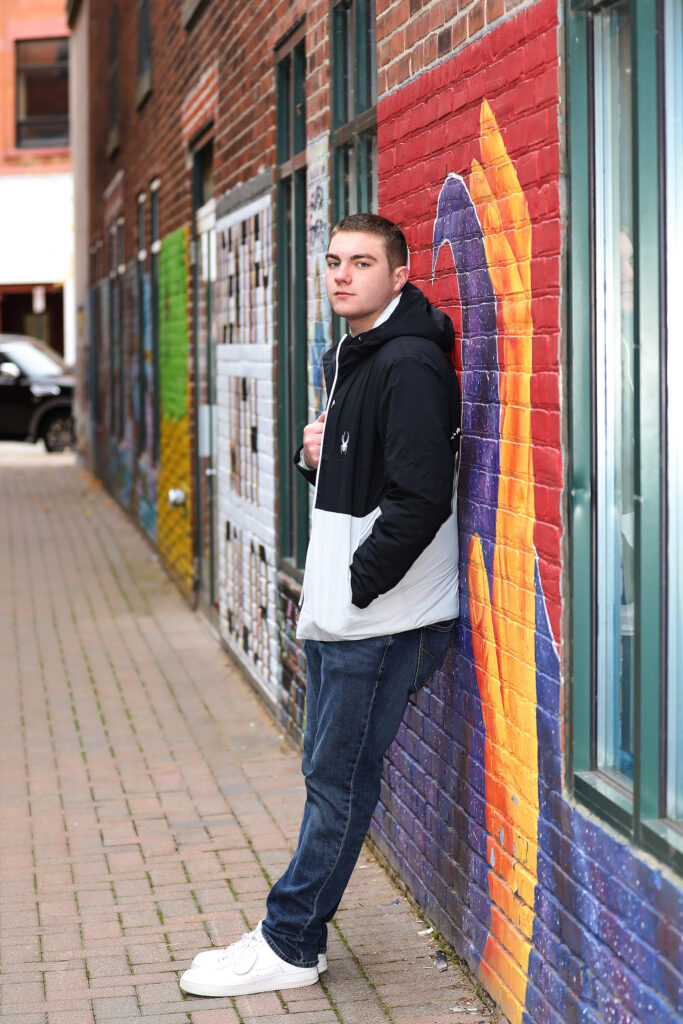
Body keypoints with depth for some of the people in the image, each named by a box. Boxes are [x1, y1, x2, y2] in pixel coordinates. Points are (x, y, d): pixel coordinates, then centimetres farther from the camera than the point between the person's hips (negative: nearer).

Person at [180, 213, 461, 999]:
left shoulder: (410, 365, -17)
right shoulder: (346, 359, 15)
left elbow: (419, 498, -24)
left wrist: (358, 584, -19)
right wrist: (314, 453, 4)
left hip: (383, 620, -10)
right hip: (335, 613, 10)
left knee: (339, 782, -1)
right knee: (330, 776, 16)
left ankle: (288, 947, 7)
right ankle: (297, 930, 26)